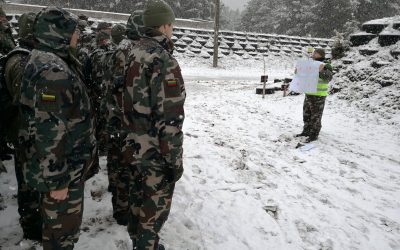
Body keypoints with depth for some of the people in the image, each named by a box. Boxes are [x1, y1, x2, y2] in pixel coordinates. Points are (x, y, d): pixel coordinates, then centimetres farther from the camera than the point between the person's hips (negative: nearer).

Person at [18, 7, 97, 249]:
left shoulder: (54, 62, 8)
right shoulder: (52, 72, -25)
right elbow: (49, 132, -27)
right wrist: (56, 181, -21)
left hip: (67, 164, 10)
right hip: (63, 169, -10)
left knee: (60, 222, 26)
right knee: (63, 228, 9)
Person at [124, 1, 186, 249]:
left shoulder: (135, 53, 6)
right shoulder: (164, 61, -22)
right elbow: (169, 118, -25)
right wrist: (175, 159, -17)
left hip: (136, 144, 9)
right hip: (157, 150, -9)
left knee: (139, 196, 23)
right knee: (155, 204, 8)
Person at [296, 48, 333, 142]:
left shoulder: (326, 66, -9)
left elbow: (328, 78, -22)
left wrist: (321, 71, -37)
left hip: (319, 96, -7)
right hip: (308, 94, 7)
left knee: (316, 116, -1)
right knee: (306, 114, 16)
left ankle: (314, 135, 9)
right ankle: (306, 131, 30)